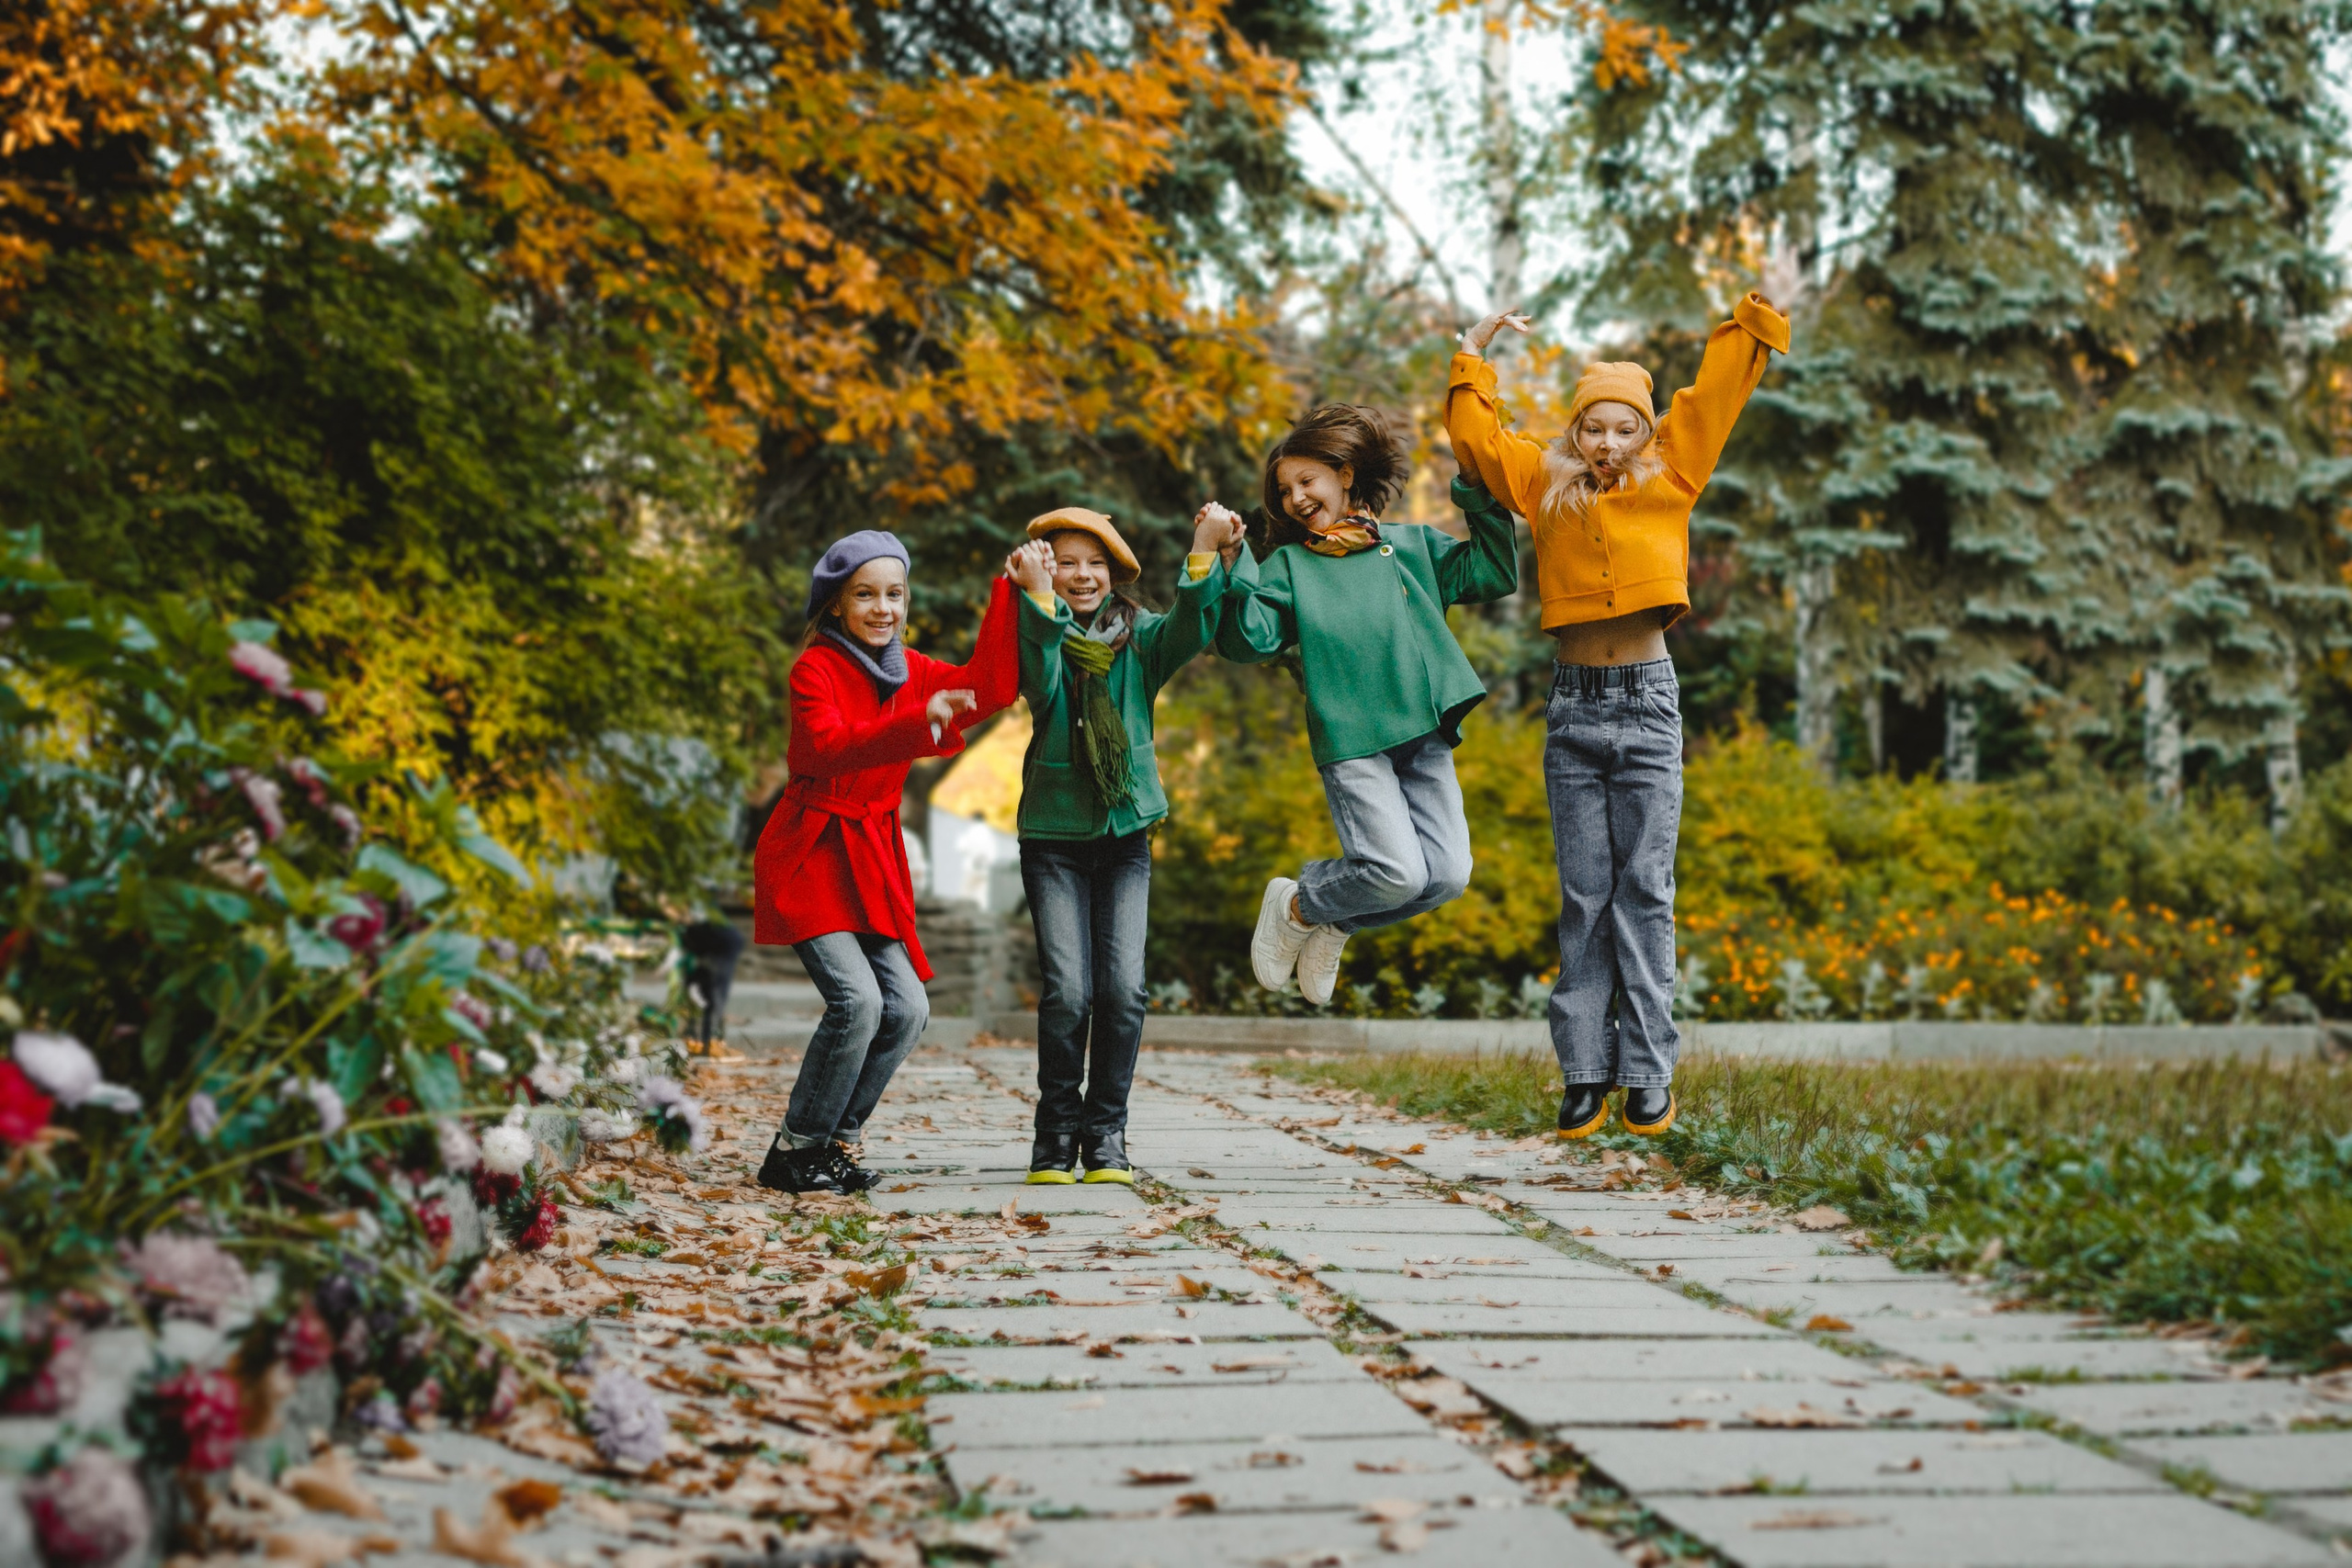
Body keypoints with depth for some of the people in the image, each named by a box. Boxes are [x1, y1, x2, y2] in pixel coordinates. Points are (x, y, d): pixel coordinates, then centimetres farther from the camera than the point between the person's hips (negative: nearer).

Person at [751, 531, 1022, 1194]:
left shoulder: (909, 670, 10)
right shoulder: (815, 668, -11)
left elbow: (989, 687, -1)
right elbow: (830, 747, -28)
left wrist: (1010, 594, -5)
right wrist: (919, 722, -42)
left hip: (873, 859, 7)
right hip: (809, 857, -7)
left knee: (907, 1008, -2)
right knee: (856, 999, -19)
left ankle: (837, 1142, 13)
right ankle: (793, 1152, -5)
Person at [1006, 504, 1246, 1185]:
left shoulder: (1138, 638, 5)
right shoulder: (1036, 636, 1)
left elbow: (1191, 631, -16)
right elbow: (1042, 687, -21)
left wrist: (1207, 554, -30)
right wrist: (1040, 600, -30)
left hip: (1125, 832, 2)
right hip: (1053, 835, -2)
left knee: (1123, 988, -9)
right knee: (1067, 989, -11)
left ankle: (1106, 1133, 7)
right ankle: (1056, 1132, 6)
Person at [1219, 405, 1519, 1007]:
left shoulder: (1412, 545, 18)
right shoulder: (1289, 565, 12)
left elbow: (1496, 574, 11)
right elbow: (1249, 639, -2)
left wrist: (1480, 497, 4)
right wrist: (1231, 567, -13)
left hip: (1424, 735, 4)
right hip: (1350, 738, -3)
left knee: (1446, 874, -7)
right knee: (1396, 872, -18)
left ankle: (1337, 923, 18)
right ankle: (1295, 905, 11)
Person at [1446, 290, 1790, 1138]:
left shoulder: (1670, 479, 7)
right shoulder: (1546, 487, 8)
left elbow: (1716, 392, 9)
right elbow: (1475, 436, 15)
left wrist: (1753, 319, 7)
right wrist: (1474, 353, 17)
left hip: (1648, 704, -1)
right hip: (1574, 708, 1)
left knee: (1645, 890, -2)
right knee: (1584, 895, 3)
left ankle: (1650, 1075, 1)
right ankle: (1585, 1073, 6)